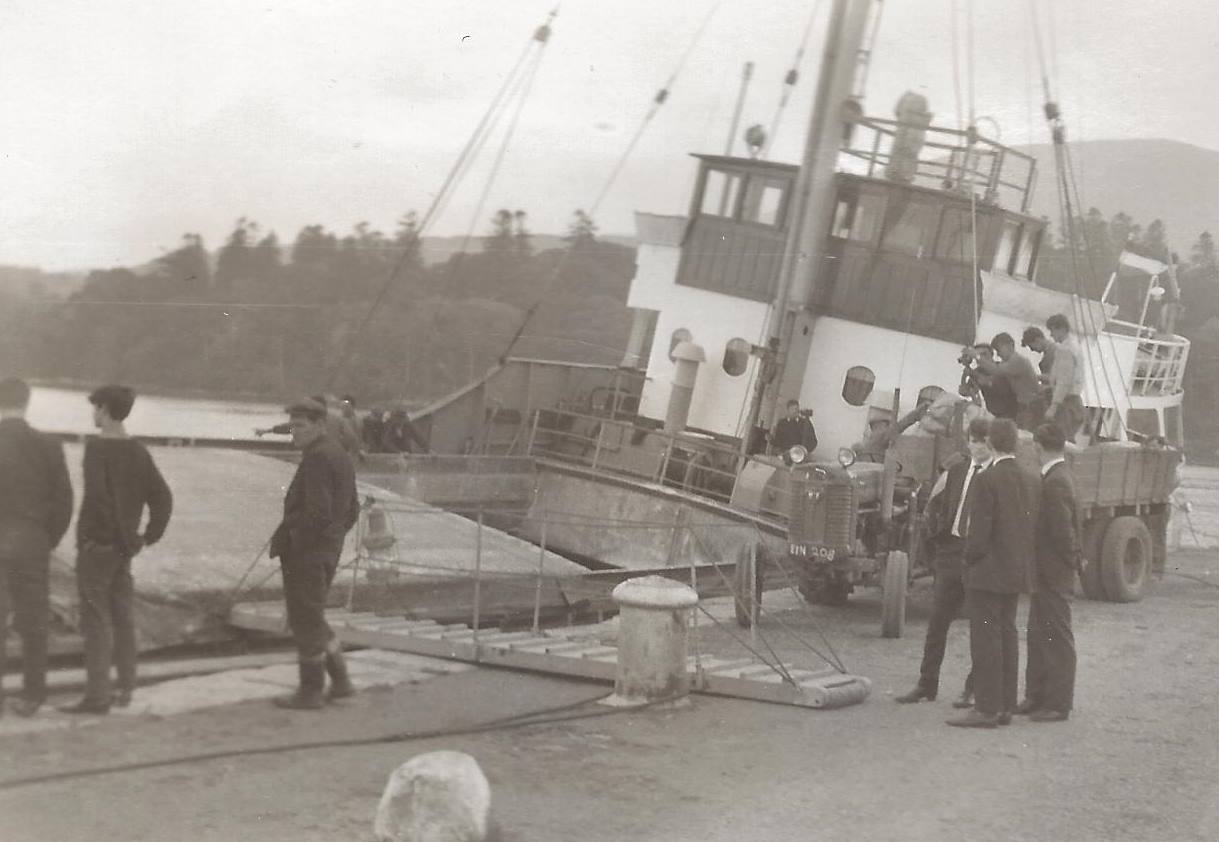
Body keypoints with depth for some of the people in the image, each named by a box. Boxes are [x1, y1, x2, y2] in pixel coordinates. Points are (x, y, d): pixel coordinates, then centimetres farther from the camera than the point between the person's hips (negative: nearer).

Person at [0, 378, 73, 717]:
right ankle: (31, 697, 12)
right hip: (32, 547, 1)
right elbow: (63, 501, -3)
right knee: (32, 623, 9)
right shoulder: (48, 446, -4)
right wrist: (48, 541, 8)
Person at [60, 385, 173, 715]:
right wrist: (150, 535, 4)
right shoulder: (139, 451, 8)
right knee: (122, 616, 13)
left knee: (95, 620, -4)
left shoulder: (97, 447, -13)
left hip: (96, 543, -7)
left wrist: (129, 537, -17)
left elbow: (100, 495, -24)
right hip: (122, 548, 7)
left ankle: (97, 696, -4)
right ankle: (125, 689, 18)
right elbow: (162, 497, 6)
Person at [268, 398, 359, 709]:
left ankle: (311, 691, 9)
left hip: (305, 554, -10)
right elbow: (352, 510, 20)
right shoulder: (341, 455, 14)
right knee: (311, 619, 19)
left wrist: (283, 538, -15)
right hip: (329, 551, 10)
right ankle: (340, 681, 21)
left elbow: (316, 511, -25)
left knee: (306, 621, 1)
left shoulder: (318, 457, -17)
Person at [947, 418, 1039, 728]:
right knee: (1007, 634, 14)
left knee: (986, 638, -4)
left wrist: (970, 560, -3)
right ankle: (1005, 705, 19)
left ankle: (986, 709, -5)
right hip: (1019, 572, 8)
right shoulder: (1032, 480, 7)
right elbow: (1037, 527, 10)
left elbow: (978, 531, -17)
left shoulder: (986, 480, -16)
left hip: (989, 572, -8)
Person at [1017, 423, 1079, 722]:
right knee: (1038, 634, 16)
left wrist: (1071, 561, -11)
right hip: (1045, 573, 10)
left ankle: (1058, 704, 7)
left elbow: (1063, 530, -23)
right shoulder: (1058, 476, 11)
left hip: (1054, 574, -10)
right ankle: (1036, 696, 25)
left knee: (1057, 638, -1)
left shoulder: (1056, 482, -21)